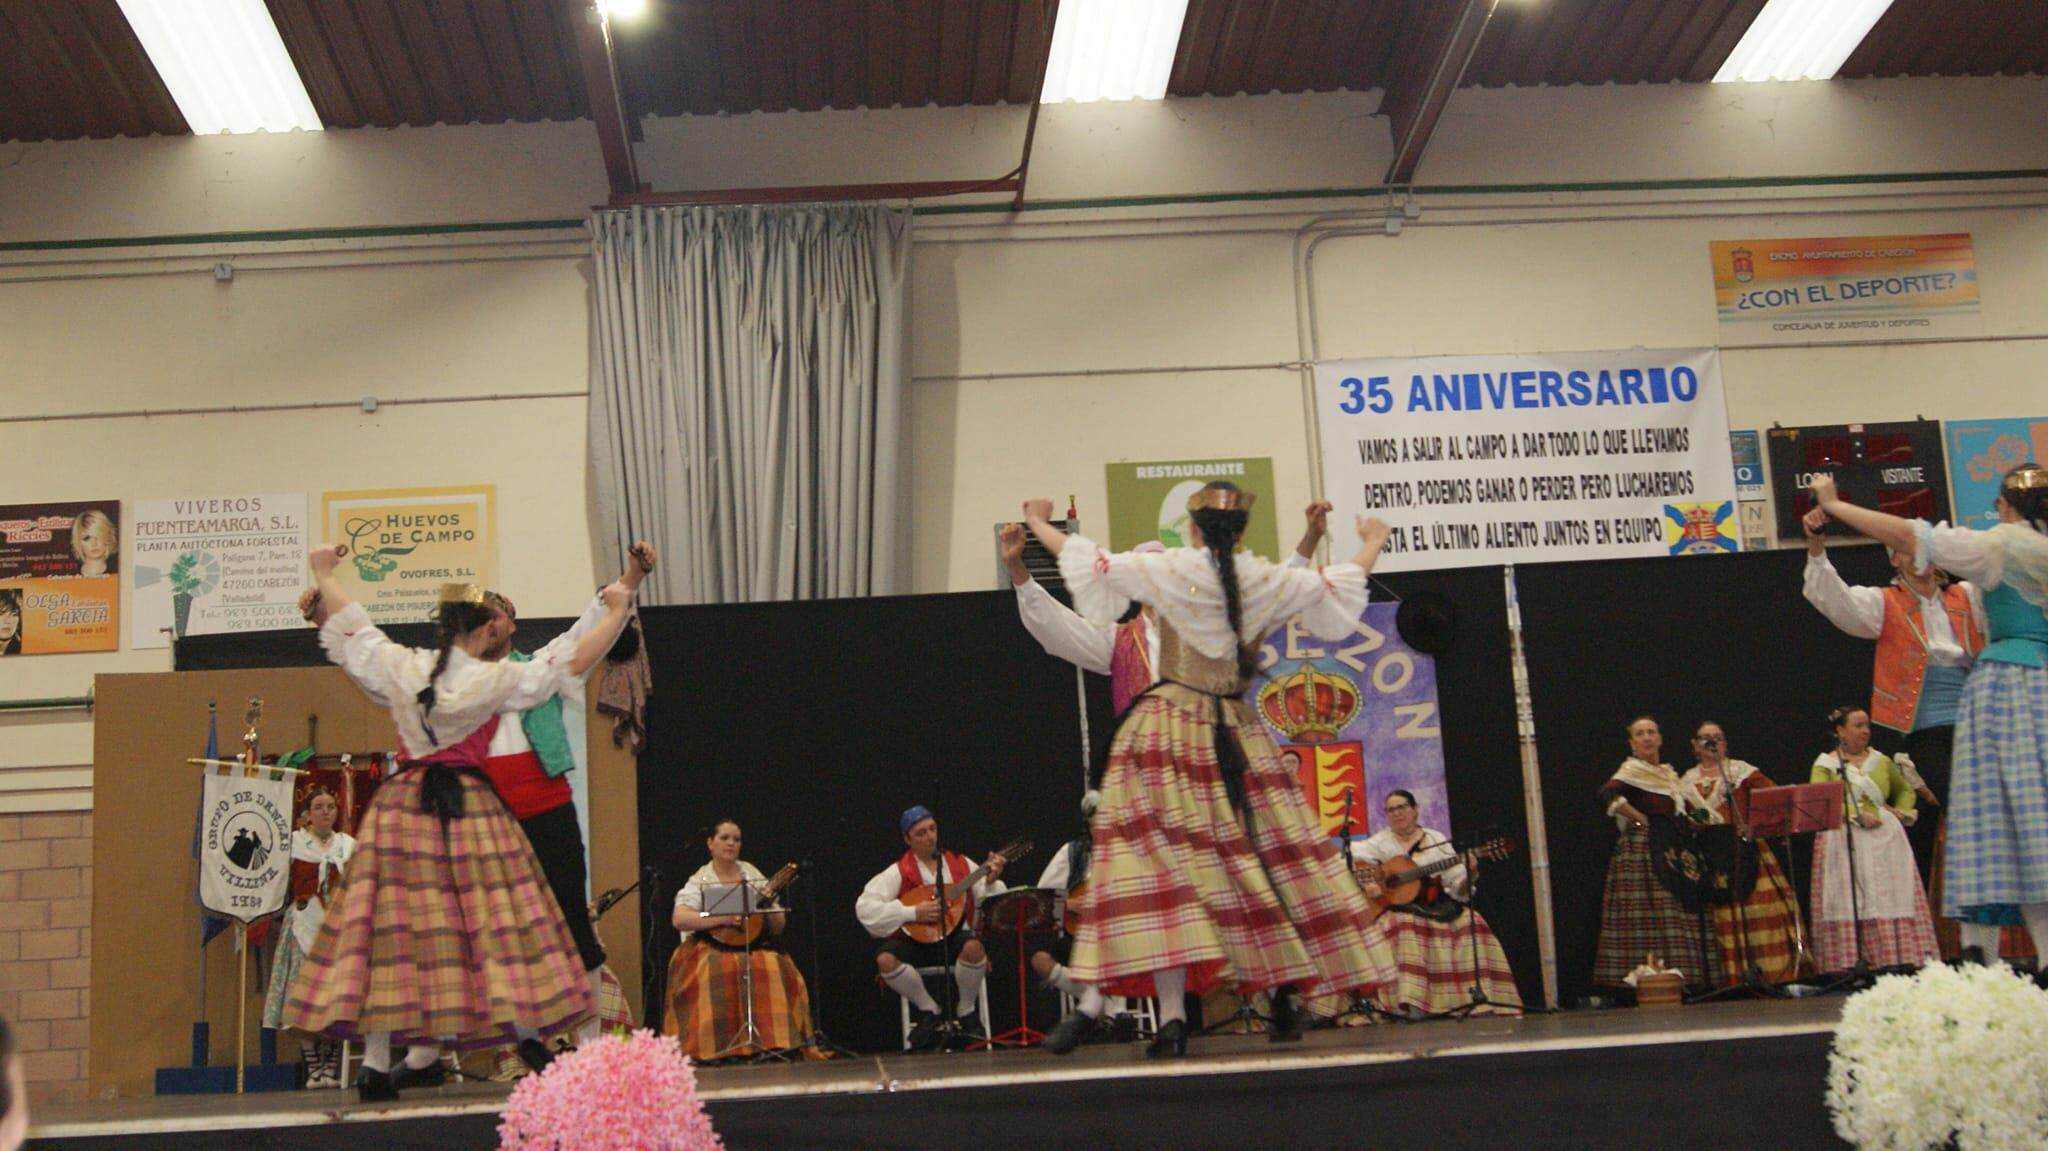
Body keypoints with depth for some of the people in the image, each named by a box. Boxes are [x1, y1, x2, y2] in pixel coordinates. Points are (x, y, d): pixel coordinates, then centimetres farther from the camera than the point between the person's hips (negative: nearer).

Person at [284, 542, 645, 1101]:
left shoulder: (400, 667, 1)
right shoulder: (495, 680, -6)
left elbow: (350, 626, 16)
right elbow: (574, 660, -2)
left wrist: (324, 575, 32)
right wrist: (618, 609, 9)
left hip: (402, 807, 3)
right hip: (469, 804, -2)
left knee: (391, 924, 1)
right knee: (487, 920, 4)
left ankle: (376, 1061, 0)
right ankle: (526, 1032, 9)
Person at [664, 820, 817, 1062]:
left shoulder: (753, 876, 14)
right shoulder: (700, 880, 6)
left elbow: (778, 928, 14)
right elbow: (679, 919, -12)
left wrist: (768, 906, -8)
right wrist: (722, 918, -23)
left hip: (754, 948, 2)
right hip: (712, 949, -2)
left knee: (775, 970, -30)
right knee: (717, 974, -36)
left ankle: (770, 1041, -25)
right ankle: (720, 1047, -31)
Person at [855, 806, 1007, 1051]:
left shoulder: (960, 865, 9)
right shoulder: (899, 873, 0)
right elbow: (865, 908, -12)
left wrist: (991, 882, -16)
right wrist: (913, 913, -18)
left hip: (954, 937, 0)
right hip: (915, 939, 0)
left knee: (974, 946, -34)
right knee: (885, 959, -31)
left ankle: (966, 1012, -5)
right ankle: (930, 1011, -4)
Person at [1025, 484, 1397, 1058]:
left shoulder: (1165, 570, -4)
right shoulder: (1268, 580, 3)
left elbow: (1092, 564, 3)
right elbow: (1338, 588, 17)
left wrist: (1040, 525, 21)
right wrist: (1371, 545, 37)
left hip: (1167, 732, -3)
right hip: (1239, 737, 3)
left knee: (1161, 856, -8)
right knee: (1266, 861, 11)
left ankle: (1173, 1014, -17)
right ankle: (1286, 997, 17)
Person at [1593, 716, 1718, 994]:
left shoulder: (1668, 773, 20)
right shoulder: (1631, 770, -4)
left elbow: (1679, 811, 32)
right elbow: (1609, 793, -24)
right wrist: (1639, 818, -16)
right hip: (1642, 851, -8)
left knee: (1678, 915, 4)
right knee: (1651, 915, -13)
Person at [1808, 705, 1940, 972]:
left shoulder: (1881, 761, 16)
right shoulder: (1825, 765, 4)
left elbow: (1906, 790, 28)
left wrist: (1902, 812, 8)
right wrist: (1856, 816, -19)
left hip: (1885, 839, 4)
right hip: (1844, 840, -4)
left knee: (1890, 898, -1)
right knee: (1848, 900, -9)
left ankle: (1897, 959, -1)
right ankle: (1849, 965, -11)